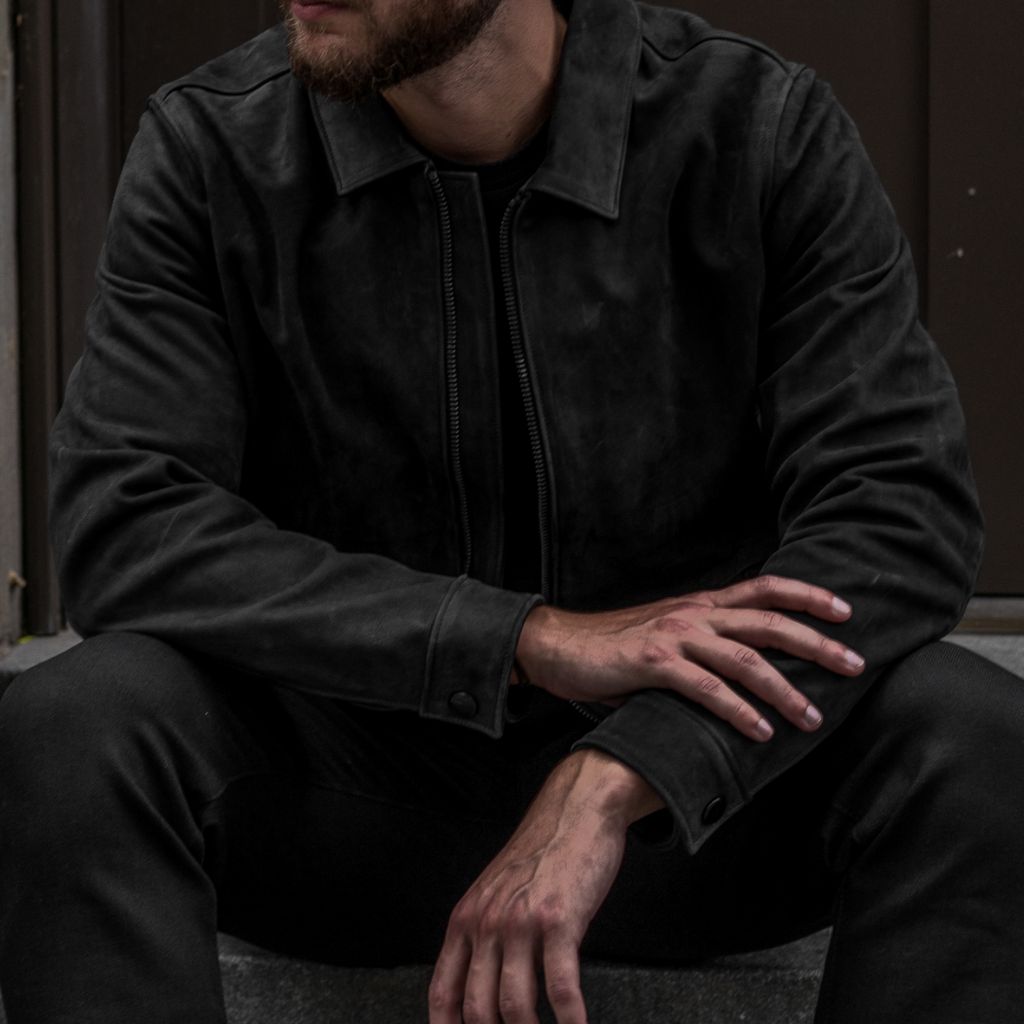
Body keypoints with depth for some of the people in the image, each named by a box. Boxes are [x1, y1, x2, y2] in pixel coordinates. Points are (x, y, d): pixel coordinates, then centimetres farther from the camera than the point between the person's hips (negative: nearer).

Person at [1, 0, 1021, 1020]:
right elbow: (120, 527, -16)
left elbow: (906, 512, -16)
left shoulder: (763, 131, -7)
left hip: (699, 790, 0)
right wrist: (540, 640, -25)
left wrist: (609, 783, -29)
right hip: (346, 790, 0)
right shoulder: (211, 148, -5)